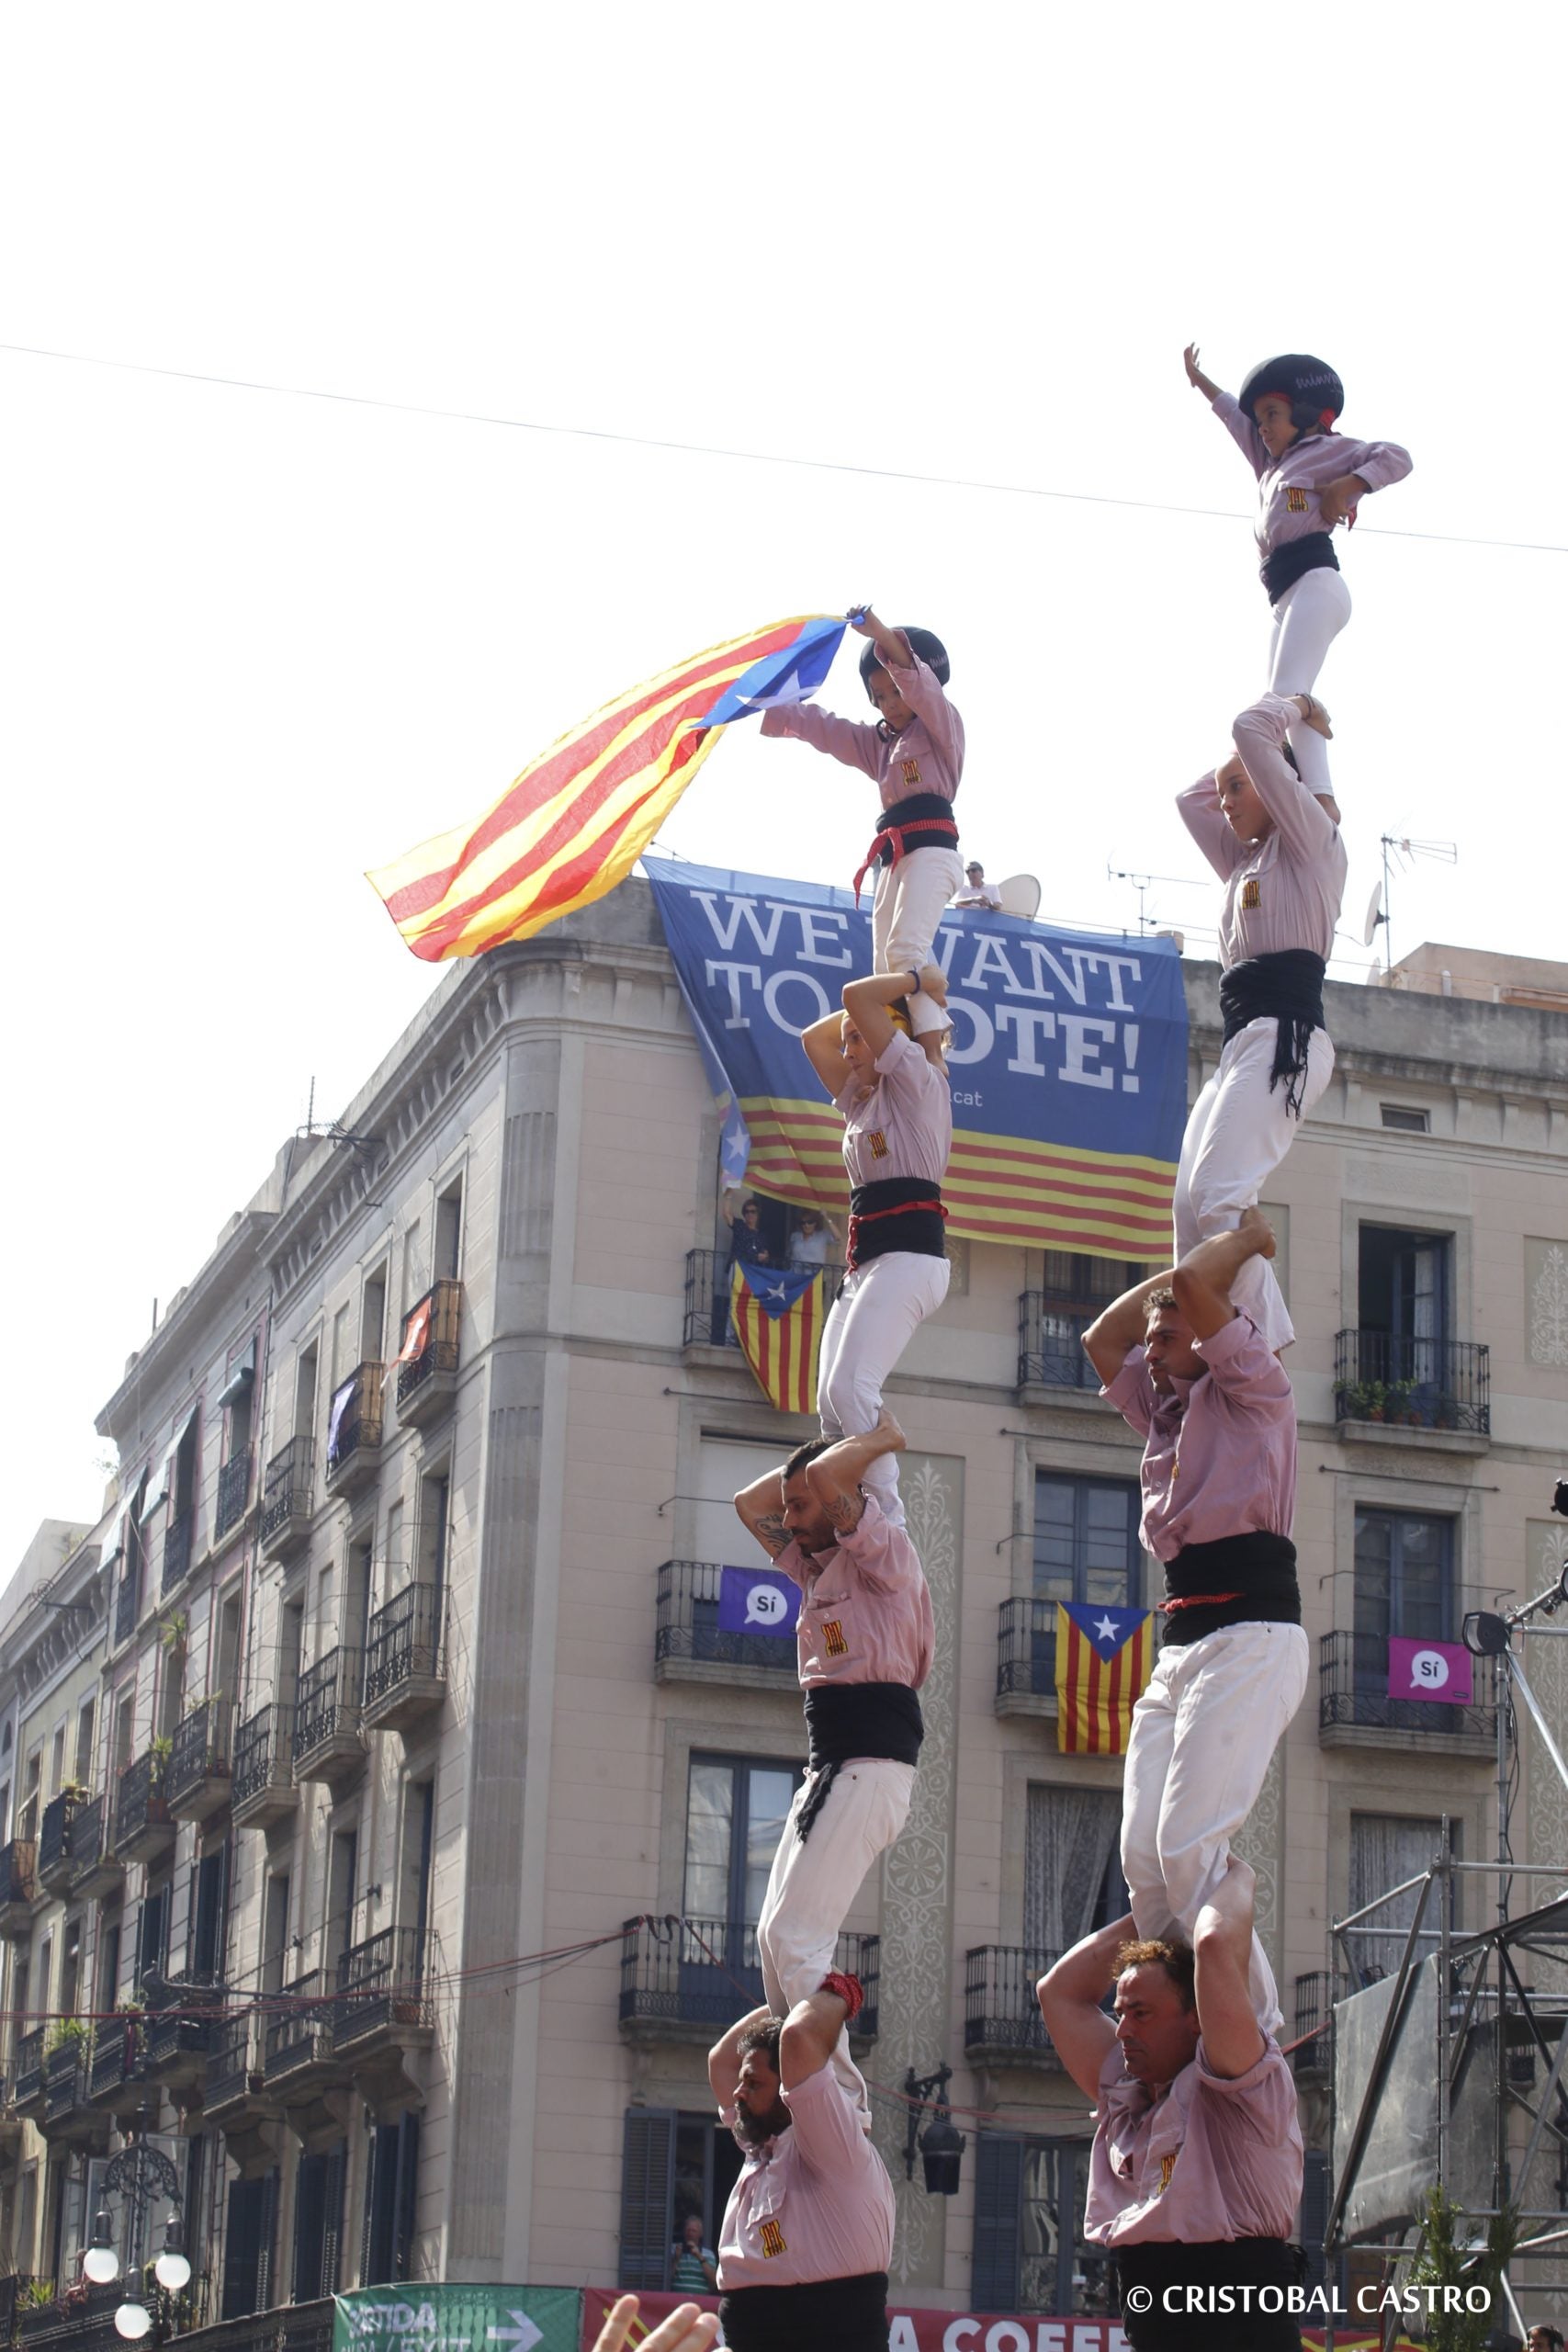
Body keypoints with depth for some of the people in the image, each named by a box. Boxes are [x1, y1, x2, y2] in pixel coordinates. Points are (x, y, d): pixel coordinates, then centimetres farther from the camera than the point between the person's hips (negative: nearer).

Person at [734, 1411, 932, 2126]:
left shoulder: (884, 1547, -6)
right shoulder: (816, 1565, 20)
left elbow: (824, 1476, -21)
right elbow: (750, 1502, 29)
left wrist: (882, 1439, -5)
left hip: (870, 1764, -10)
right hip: (827, 1765, 10)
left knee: (797, 1936, -17)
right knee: (776, 1937, 6)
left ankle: (845, 2100, -19)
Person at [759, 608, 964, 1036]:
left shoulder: (942, 724, 6)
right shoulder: (878, 742, 27)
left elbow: (921, 684, -15)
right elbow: (817, 725, 22)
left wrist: (883, 636, -31)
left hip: (930, 848, -9)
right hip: (893, 858, 9)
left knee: (906, 950, -27)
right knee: (888, 968, 0)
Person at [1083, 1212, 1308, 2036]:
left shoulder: (1254, 1388, 4)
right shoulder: (1167, 1411, 25)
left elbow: (1191, 1286, -9)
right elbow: (1102, 1338, 33)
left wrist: (1246, 1239, 10)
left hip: (1249, 1635, -9)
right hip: (1180, 1648, 9)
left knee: (1187, 1846, -19)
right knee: (1142, 1856, -3)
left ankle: (1256, 2034, -16)